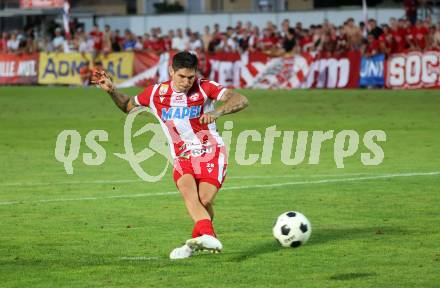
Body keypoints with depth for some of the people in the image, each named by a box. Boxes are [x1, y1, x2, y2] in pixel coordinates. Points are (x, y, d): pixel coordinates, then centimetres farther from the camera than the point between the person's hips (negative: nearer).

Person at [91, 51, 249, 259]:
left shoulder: (204, 88, -6)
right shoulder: (156, 93, 4)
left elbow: (241, 100, -16)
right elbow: (128, 106, 22)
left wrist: (217, 112, -34)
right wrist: (112, 90, 4)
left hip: (211, 153, -2)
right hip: (182, 158, 2)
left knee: (204, 200, -20)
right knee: (189, 193, -28)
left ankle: (199, 239, 9)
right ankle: (208, 236, -49)